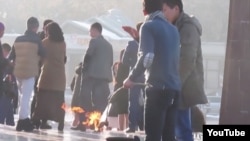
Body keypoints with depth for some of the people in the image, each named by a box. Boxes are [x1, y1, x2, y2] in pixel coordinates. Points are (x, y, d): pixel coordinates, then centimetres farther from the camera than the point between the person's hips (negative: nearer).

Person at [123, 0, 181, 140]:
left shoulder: (149, 26, -4)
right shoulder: (173, 28, 18)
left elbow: (147, 57, -16)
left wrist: (131, 78, -5)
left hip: (158, 88, -7)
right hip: (174, 87, 7)